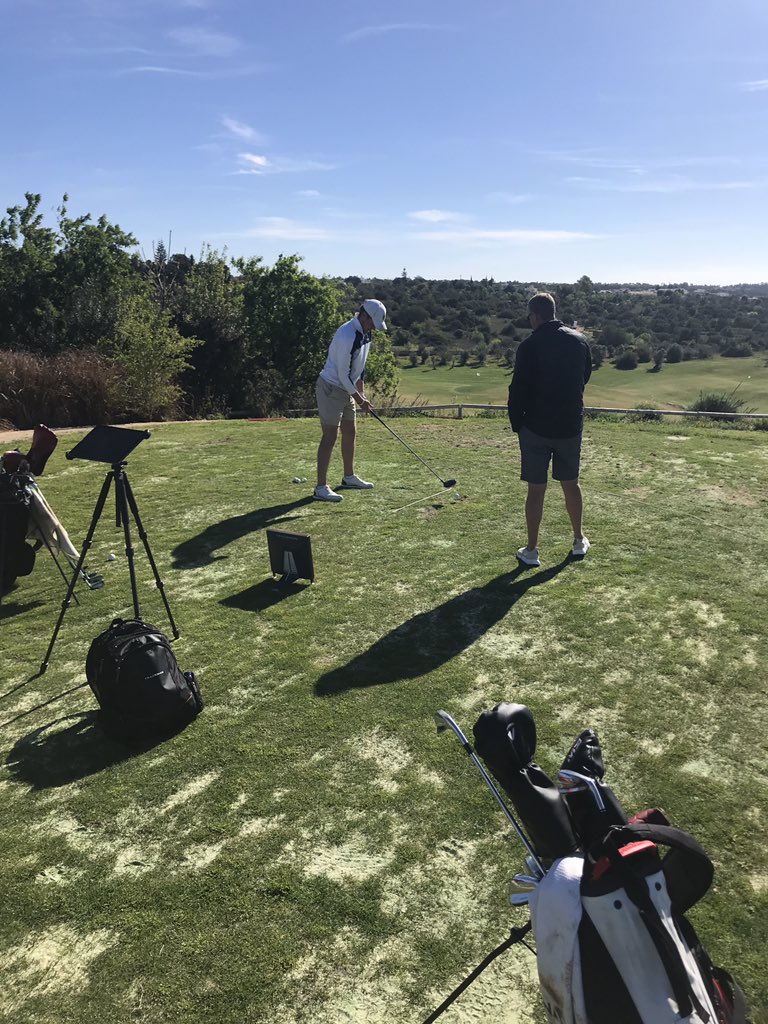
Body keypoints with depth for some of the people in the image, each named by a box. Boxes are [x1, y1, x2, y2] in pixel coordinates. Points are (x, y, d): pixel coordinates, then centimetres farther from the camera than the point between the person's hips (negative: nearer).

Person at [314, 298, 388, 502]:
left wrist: (361, 392, 10)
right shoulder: (347, 336, -25)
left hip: (346, 388, 9)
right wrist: (359, 400, -16)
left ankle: (349, 477, 30)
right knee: (330, 436, -10)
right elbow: (342, 374, -23)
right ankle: (321, 487, -7)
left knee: (350, 432, 15)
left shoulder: (365, 333, 5)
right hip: (331, 388, -9)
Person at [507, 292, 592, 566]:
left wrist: (517, 423, 0)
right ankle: (579, 541, 29)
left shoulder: (529, 346, -13)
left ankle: (531, 550, 8)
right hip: (571, 426, 4)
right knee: (571, 483, 17)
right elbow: (585, 377, 15)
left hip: (536, 427, -4)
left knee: (536, 488, 2)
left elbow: (518, 389, -11)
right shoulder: (580, 341, 2)